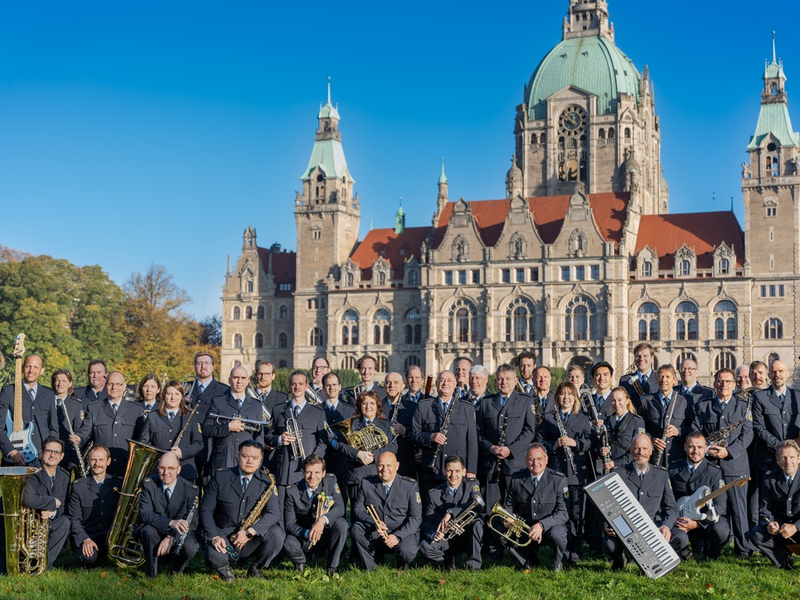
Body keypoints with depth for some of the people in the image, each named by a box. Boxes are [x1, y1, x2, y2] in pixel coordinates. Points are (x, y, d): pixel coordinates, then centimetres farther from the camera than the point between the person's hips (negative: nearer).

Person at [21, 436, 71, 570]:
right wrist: (53, 502, -21)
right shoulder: (33, 475, -15)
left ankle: (46, 561, -14)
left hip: (51, 521, 5)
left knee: (65, 521, -23)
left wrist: (53, 512, -18)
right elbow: (30, 499, -34)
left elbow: (64, 507, 5)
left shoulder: (64, 476, 5)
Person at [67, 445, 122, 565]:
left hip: (111, 536, 1)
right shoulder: (78, 486, 3)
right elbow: (74, 519, -1)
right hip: (86, 536, -1)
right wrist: (85, 539, -18)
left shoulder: (118, 483, 6)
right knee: (88, 557, -33)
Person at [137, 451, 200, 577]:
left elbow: (192, 522, -11)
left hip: (178, 534, 0)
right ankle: (151, 575, -13)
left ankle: (177, 574, 4)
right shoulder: (148, 484, -8)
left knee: (190, 548, -32)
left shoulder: (191, 489, -8)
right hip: (155, 531, 0)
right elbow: (144, 514, -21)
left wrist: (171, 537, -29)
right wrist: (170, 523, -38)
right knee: (148, 531, -34)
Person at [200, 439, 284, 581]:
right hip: (224, 538, -1)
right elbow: (206, 510, -2)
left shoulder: (266, 481, 0)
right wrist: (214, 536, -18)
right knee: (213, 557, -33)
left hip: (253, 540, 1)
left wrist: (249, 532, -24)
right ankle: (224, 567, 7)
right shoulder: (220, 477, 0)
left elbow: (274, 513, -11)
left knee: (276, 533, -27)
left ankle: (256, 567, 1)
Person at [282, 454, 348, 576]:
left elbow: (340, 508, -19)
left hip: (326, 536, 1)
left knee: (341, 523, -29)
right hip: (303, 538, -1)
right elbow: (289, 524, -12)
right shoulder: (292, 492, -12)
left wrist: (323, 520, -40)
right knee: (288, 544, -33)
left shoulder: (331, 481, -8)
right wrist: (307, 533, -33)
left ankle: (332, 568, -15)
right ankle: (301, 561, 5)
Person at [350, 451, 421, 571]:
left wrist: (397, 536, -22)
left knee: (407, 553, -33)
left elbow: (416, 517, -8)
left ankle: (402, 562, 8)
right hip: (374, 534, 2)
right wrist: (374, 523, -23)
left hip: (403, 533, -2)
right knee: (356, 528, -25)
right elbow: (358, 509, -2)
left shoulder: (410, 486, -5)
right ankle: (371, 568, -8)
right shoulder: (367, 483, 2)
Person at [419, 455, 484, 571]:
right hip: (447, 539, 1)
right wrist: (433, 534, -26)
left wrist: (450, 512, -33)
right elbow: (427, 522, -2)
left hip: (468, 537, -1)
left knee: (477, 519, -33)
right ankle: (450, 558, 2)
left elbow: (479, 503, -25)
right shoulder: (435, 494, 1)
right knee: (425, 547, -28)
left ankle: (474, 565, -23)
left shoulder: (472, 485, -3)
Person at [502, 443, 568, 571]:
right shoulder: (517, 479, 0)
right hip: (525, 528, 3)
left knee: (556, 534, -37)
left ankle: (558, 563, 0)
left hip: (550, 527, -2)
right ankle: (530, 560, 6)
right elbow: (510, 506, 11)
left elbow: (563, 513, -16)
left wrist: (541, 525, -32)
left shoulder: (558, 480, -11)